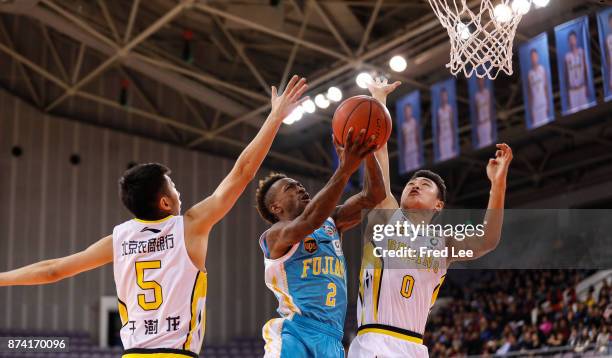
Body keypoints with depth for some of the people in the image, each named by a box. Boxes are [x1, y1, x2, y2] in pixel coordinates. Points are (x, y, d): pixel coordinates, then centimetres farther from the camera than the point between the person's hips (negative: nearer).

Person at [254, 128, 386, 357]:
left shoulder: (330, 222, 19)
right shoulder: (275, 235, -1)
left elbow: (373, 197, 9)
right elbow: (310, 220, -22)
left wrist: (368, 151, -8)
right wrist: (345, 169, -29)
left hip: (331, 339, 6)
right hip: (294, 335, -6)